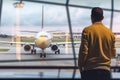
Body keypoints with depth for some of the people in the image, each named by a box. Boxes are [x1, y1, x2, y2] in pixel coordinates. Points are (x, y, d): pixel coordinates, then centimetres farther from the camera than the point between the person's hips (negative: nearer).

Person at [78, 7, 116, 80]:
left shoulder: (87, 30, -5)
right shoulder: (110, 32, 6)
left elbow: (83, 51, -9)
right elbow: (113, 53, 12)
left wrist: (80, 66, 3)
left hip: (90, 70, -3)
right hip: (105, 70, 3)